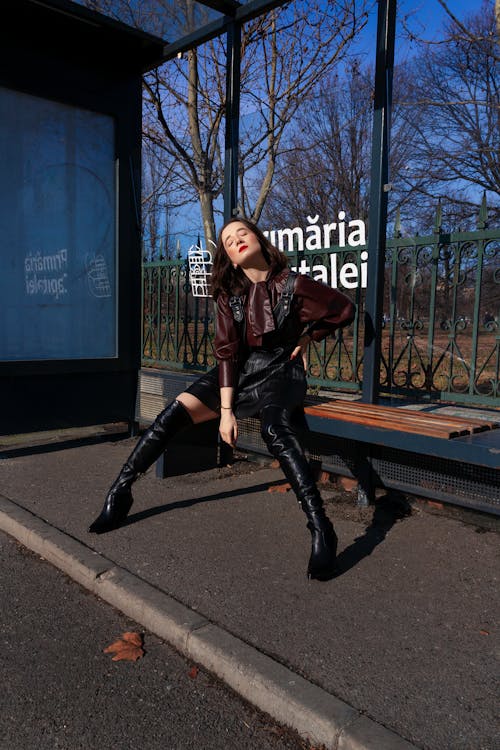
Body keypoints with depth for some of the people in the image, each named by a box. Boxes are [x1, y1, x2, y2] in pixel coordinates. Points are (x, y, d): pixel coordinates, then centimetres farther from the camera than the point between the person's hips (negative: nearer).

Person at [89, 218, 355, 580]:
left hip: (279, 371, -3)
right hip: (240, 370, 4)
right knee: (177, 410, -18)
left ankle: (320, 528, -36)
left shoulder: (292, 285, -9)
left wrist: (306, 339, 6)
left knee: (276, 431, -35)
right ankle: (120, 491, -10)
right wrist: (226, 409, -12)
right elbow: (228, 351, -4)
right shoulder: (230, 294, 1)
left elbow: (344, 309, 2)